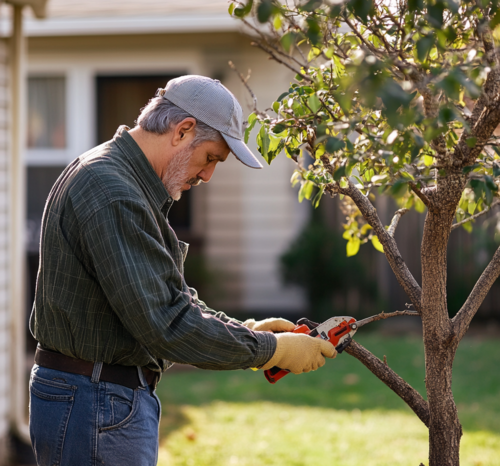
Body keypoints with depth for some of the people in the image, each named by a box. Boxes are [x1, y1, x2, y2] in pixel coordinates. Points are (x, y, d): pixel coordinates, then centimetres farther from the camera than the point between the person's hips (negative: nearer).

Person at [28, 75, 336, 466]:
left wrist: (245, 329, 8)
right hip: (97, 409, -11)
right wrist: (273, 350, -15)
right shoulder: (114, 195, -21)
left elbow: (169, 298, 20)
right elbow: (166, 324, -24)